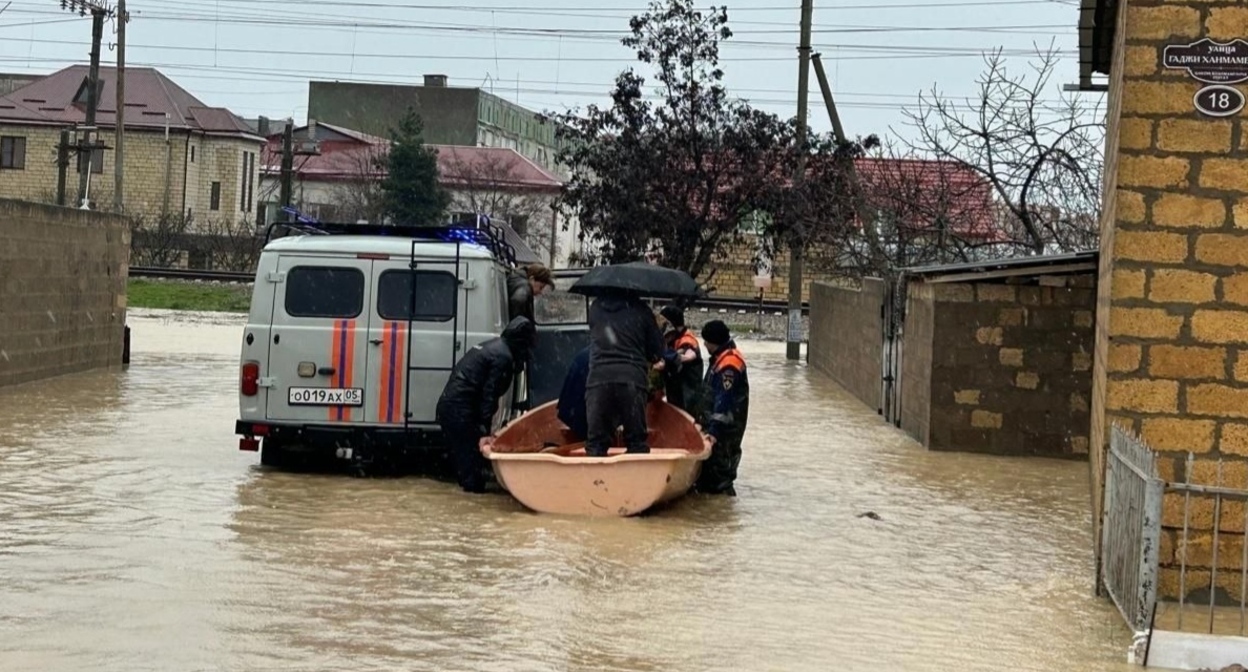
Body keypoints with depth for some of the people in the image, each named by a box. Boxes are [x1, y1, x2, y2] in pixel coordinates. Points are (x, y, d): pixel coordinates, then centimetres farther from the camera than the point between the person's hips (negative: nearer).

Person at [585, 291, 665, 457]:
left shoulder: (595, 308, 15)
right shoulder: (641, 310, 9)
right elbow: (657, 351, 10)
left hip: (598, 377, 1)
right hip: (633, 377, -1)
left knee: (596, 442, 4)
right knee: (636, 442, 5)